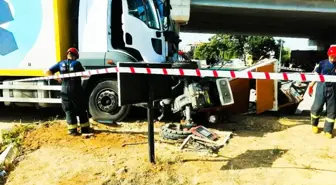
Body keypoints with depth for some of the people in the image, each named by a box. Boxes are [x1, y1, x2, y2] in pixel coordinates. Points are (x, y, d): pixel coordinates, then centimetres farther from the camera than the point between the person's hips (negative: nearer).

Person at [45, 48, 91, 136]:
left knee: (69, 111, 10)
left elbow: (47, 72, 3)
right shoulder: (77, 63, -2)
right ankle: (85, 129, 16)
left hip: (65, 90, 2)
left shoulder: (61, 64, 6)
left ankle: (73, 130, 8)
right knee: (81, 110, 10)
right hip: (76, 90, -2)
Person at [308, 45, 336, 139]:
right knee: (317, 107, 3)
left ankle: (328, 130, 22)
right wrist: (311, 85, 2)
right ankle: (314, 125, 29)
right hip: (321, 88, -1)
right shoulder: (322, 63, -3)